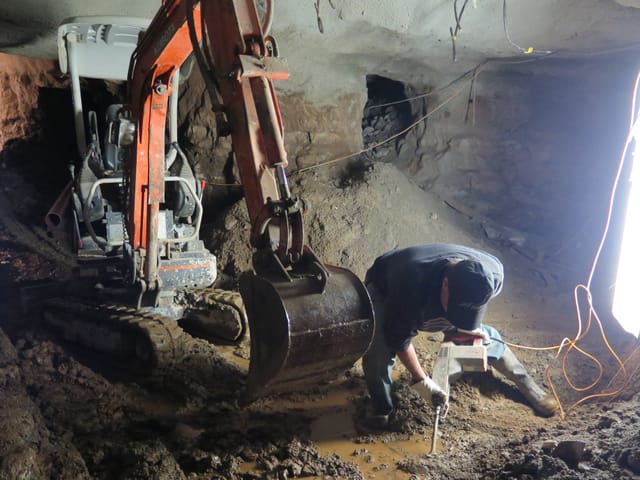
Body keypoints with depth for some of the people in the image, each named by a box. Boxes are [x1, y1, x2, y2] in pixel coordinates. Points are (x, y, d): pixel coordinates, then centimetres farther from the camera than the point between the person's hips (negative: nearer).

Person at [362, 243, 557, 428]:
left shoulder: (493, 272, -32)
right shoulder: (412, 284, -47)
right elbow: (398, 337, -32)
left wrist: (470, 327, -16)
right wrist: (420, 380, -29)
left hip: (434, 296, 4)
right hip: (384, 288, -4)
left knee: (485, 336, 4)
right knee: (380, 350, -27)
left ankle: (528, 385, 28)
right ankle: (381, 407, 0)